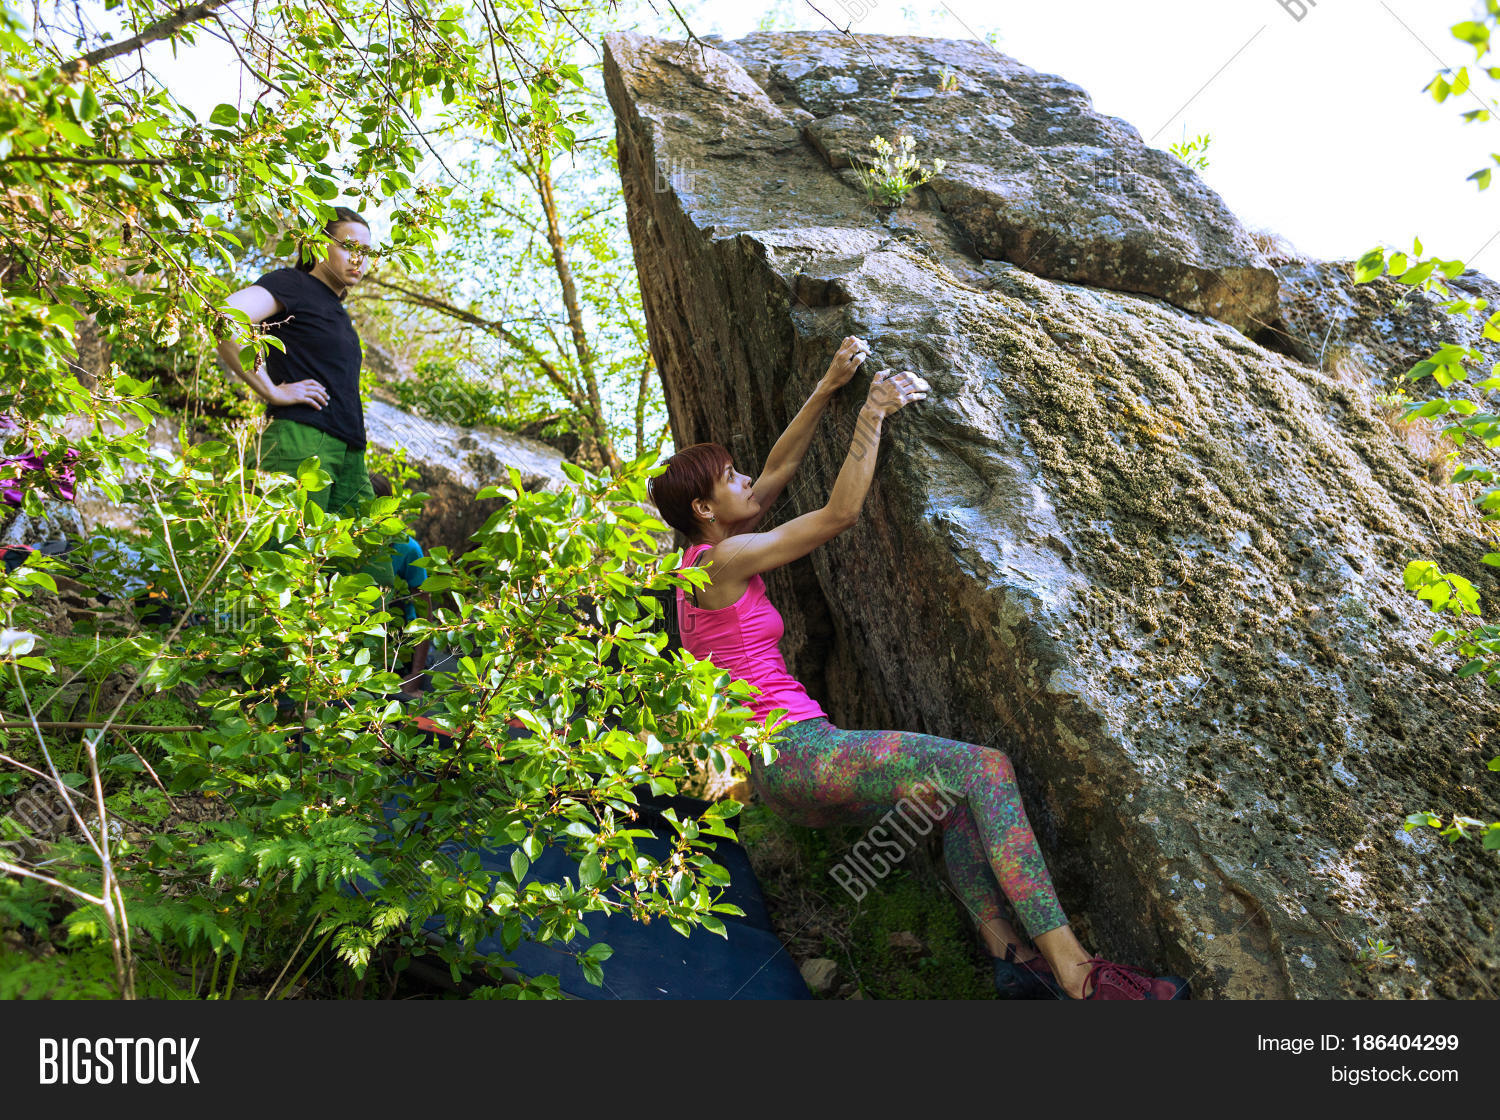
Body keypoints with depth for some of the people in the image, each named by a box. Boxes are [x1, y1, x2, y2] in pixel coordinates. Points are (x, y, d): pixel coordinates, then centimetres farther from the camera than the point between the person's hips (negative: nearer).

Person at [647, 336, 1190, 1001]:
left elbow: (781, 468, 21)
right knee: (983, 767, -18)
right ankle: (1072, 969, -20)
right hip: (792, 752, -11)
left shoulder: (706, 559, 18)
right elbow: (841, 512, -8)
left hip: (786, 775, 11)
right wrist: (872, 415, -1)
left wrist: (829, 386, 18)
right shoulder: (724, 559, -10)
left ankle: (1009, 953, -5)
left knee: (960, 793, 6)